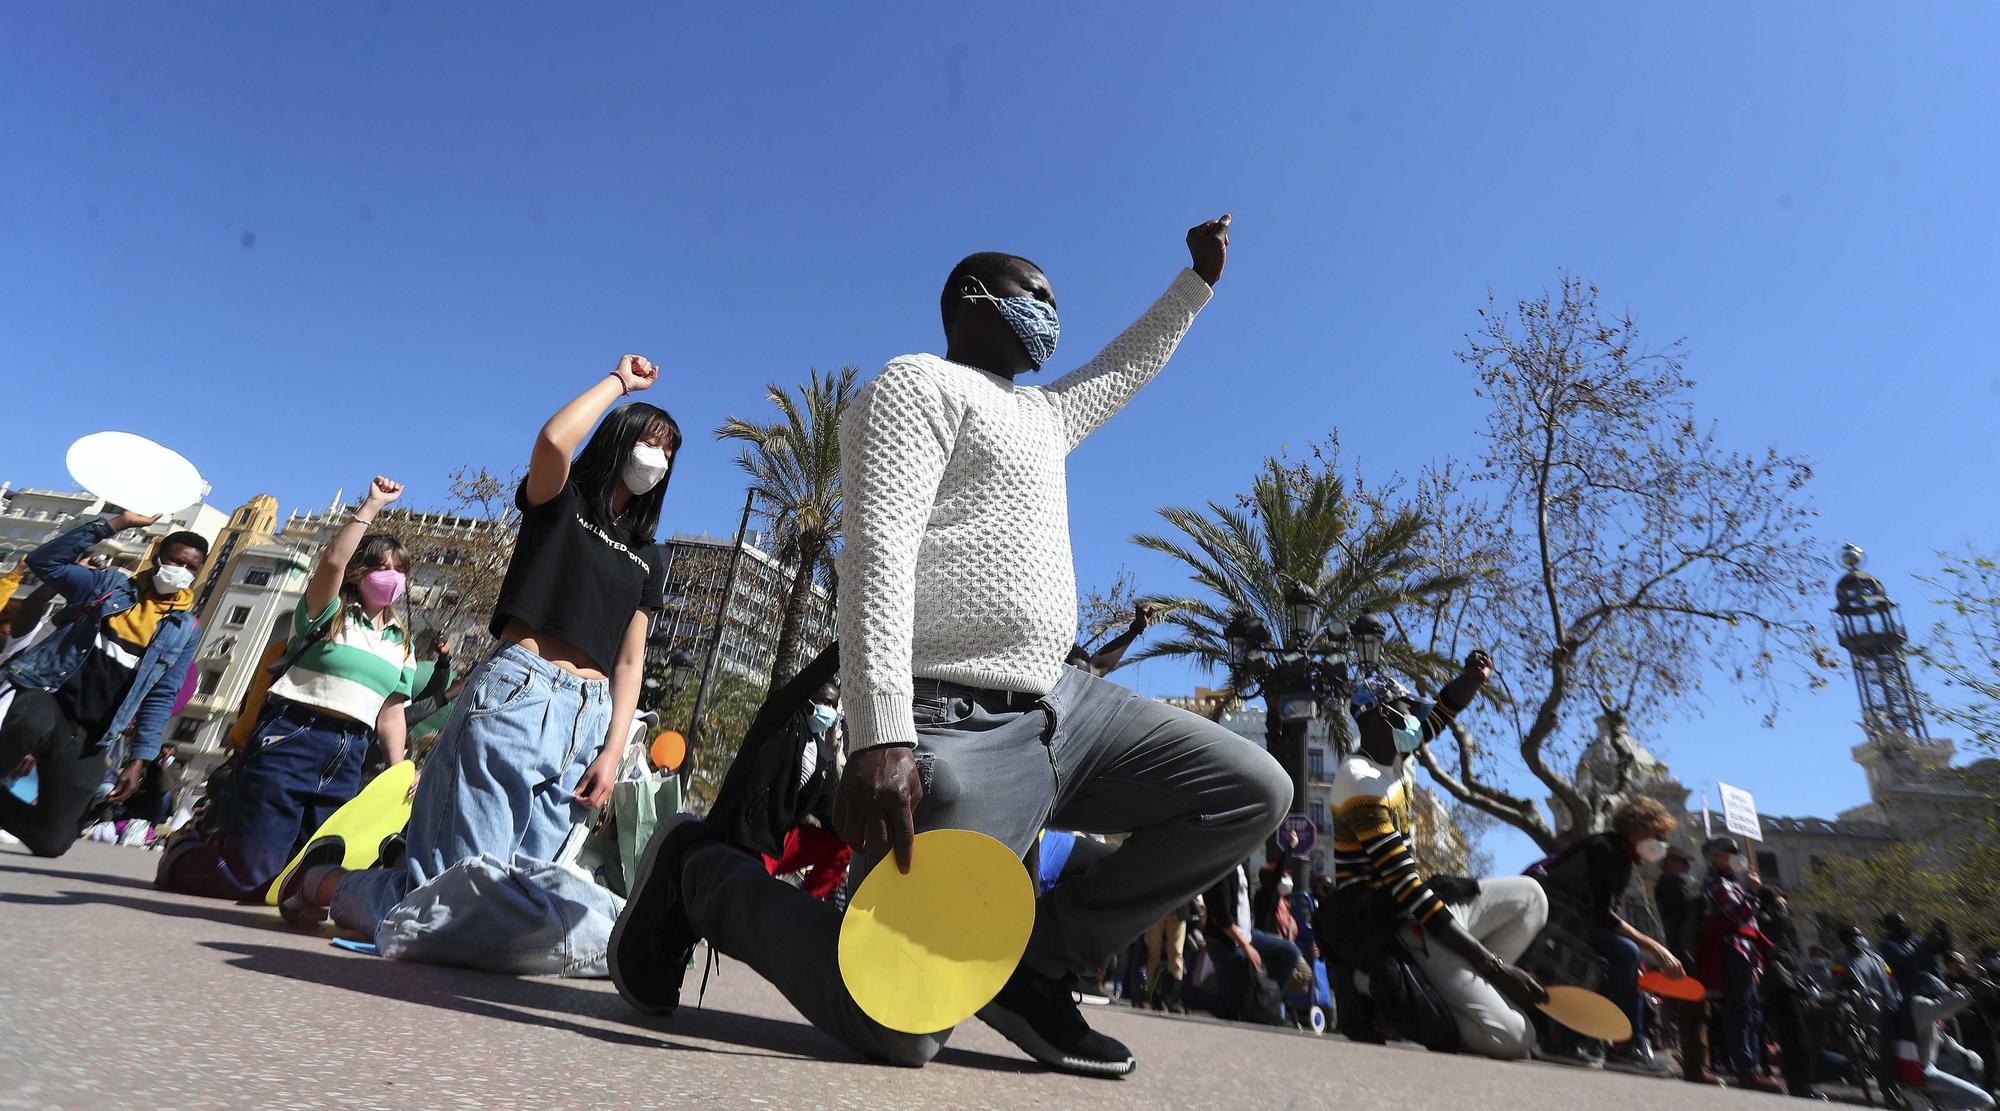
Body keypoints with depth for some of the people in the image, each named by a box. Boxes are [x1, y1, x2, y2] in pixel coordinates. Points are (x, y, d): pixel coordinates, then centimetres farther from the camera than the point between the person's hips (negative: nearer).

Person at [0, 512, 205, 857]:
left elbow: (161, 698, 6)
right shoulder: (108, 584, 8)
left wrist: (139, 758, -2)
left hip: (90, 736, 2)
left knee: (52, 840, 1)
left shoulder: (186, 629, 6)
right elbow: (44, 560, -3)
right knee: (35, 726, -41)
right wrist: (112, 524, -8)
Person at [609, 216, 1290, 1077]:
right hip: (955, 726, -9)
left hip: (1059, 705, 9)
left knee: (1253, 791, 3)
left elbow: (1126, 367, 45)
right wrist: (880, 735, -27)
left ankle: (1031, 959, 5)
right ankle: (702, 876, 11)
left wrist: (1198, 281, 46)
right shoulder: (918, 382, -2)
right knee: (900, 1027, -14)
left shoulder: (1040, 414, 25)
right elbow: (878, 550, -17)